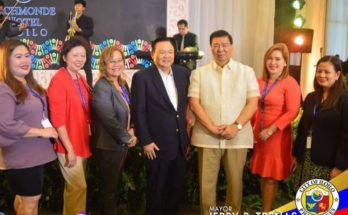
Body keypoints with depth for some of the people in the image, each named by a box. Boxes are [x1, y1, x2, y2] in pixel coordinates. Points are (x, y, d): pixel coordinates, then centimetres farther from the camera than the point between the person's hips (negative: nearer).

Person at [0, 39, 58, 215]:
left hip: (36, 153, 9)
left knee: (24, 197, 19)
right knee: (31, 199, 1)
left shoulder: (30, 85, 12)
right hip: (21, 157, -9)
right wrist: (41, 132, -20)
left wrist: (47, 129, 8)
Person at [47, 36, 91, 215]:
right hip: (69, 146, -8)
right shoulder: (58, 80, -16)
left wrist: (88, 138, 11)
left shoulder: (80, 79, 9)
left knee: (74, 187, 18)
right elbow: (57, 119, -20)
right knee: (78, 187, 0)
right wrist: (69, 148, -20)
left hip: (82, 143, 8)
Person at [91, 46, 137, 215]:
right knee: (108, 190, 5)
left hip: (121, 145, 8)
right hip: (108, 146, -8)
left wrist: (130, 132, 0)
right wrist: (127, 137, -13)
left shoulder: (123, 84, 8)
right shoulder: (101, 87, -18)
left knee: (113, 187, 18)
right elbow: (109, 119, -23)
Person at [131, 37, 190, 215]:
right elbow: (138, 112, -11)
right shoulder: (142, 77, -9)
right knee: (156, 190, 10)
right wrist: (145, 141, -13)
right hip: (157, 144, -5)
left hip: (180, 143, 5)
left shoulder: (183, 73, 5)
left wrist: (187, 134, 9)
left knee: (177, 188, 16)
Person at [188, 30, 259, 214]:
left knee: (235, 181, 9)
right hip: (207, 136, 0)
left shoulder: (246, 72, 7)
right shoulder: (199, 73, 6)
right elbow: (194, 103, -2)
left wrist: (236, 126, -13)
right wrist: (212, 128, -13)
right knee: (206, 183, 5)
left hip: (237, 137, 0)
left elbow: (253, 102, 0)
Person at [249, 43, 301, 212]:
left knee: (271, 176, 5)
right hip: (259, 135, 5)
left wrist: (270, 130, -19)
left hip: (277, 136, -5)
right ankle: (266, 208, 27)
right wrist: (252, 128, 4)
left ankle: (267, 210, 19)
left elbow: (292, 112, -17)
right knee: (263, 174, 14)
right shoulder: (260, 81, 5)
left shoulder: (290, 83, -11)